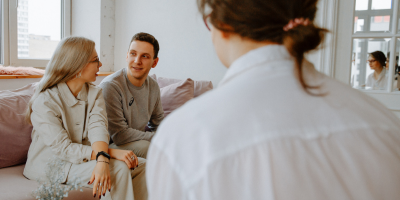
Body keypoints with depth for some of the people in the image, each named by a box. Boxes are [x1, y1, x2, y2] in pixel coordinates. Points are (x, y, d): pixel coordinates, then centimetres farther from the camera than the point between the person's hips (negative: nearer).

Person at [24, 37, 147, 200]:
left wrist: (102, 160, -39)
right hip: (50, 166, -6)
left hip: (85, 158, 6)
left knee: (141, 165, -12)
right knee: (118, 169, -27)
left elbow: (98, 127, -17)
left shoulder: (94, 93, 2)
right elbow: (63, 149, -24)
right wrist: (110, 152, -32)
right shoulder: (44, 101, -17)